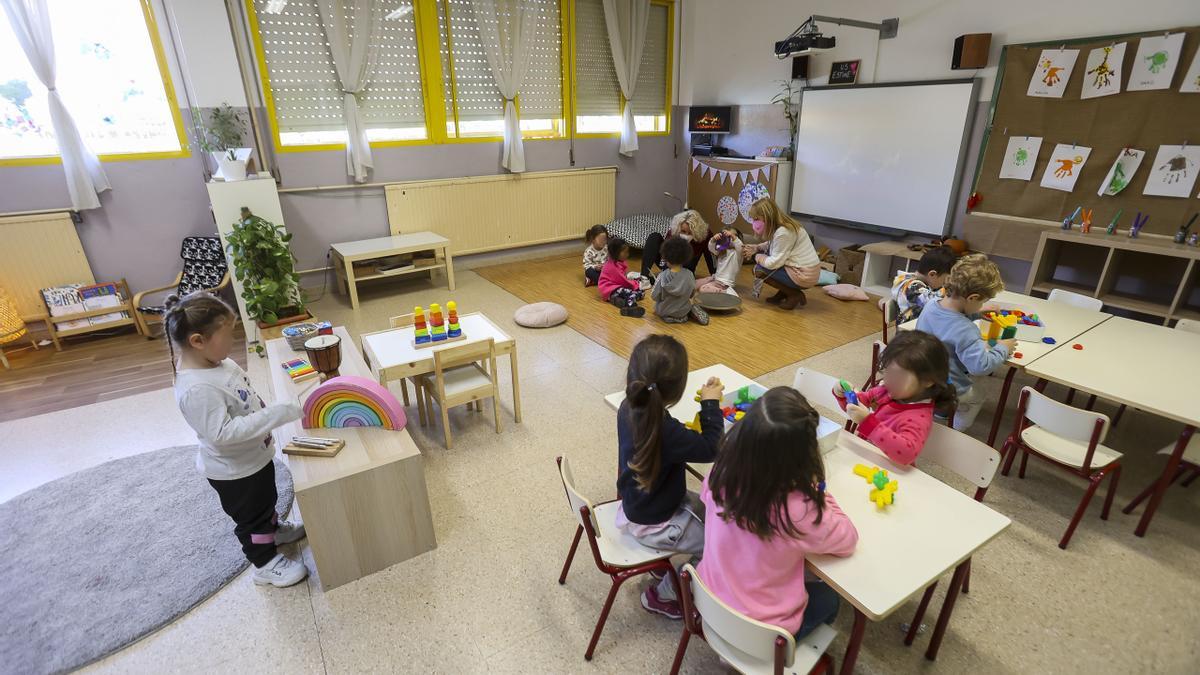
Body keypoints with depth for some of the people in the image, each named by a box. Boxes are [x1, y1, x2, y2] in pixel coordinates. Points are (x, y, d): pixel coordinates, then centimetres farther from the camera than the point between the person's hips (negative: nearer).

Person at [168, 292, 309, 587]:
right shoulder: (197, 389, -36)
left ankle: (273, 529, 57)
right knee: (249, 515, 15)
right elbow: (222, 433, -37)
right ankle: (265, 563, 36)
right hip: (234, 471, -8)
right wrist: (277, 414, -38)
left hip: (255, 456, 8)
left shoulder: (216, 362, -8)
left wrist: (271, 413, 14)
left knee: (265, 499, 32)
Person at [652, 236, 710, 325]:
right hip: (683, 310, 3)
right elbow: (691, 294, -1)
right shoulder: (689, 275, -13)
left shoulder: (663, 276, -22)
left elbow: (654, 296, -15)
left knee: (656, 306, 31)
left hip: (665, 311, -3)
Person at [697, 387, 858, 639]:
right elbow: (848, 540, -15)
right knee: (828, 598, 26)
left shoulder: (722, 474, -24)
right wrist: (819, 496, -6)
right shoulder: (798, 511, -36)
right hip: (761, 631, -3)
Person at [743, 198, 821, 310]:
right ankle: (782, 294, 16)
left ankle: (795, 295, -2)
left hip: (804, 275, -10)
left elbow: (774, 263, -24)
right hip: (797, 267, 10)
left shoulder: (783, 233, -24)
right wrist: (757, 248, 3)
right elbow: (772, 244, 20)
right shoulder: (779, 225, 4)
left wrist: (755, 256, -9)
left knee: (759, 270, -12)